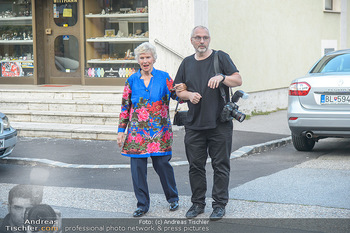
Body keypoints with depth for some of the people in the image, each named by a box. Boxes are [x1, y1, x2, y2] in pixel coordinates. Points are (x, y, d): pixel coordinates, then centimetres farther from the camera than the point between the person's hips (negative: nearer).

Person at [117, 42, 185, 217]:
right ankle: (142, 204, 13)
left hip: (159, 131, -1)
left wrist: (180, 91, -18)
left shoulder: (164, 77, 4)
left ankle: (173, 198, 23)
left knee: (162, 164, 0)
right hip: (137, 132, 2)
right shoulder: (132, 80, 7)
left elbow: (175, 94, 6)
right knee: (138, 167, 1)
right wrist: (121, 130, 6)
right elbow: (125, 107, 9)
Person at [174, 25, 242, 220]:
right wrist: (189, 95, -3)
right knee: (196, 166, 7)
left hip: (220, 123, -3)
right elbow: (178, 91, 18)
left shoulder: (221, 57, 3)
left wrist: (222, 77, -21)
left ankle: (220, 204, 8)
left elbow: (238, 80, -3)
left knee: (220, 166, 0)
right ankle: (198, 203, 18)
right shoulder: (187, 63, 15)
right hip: (194, 124, 4)